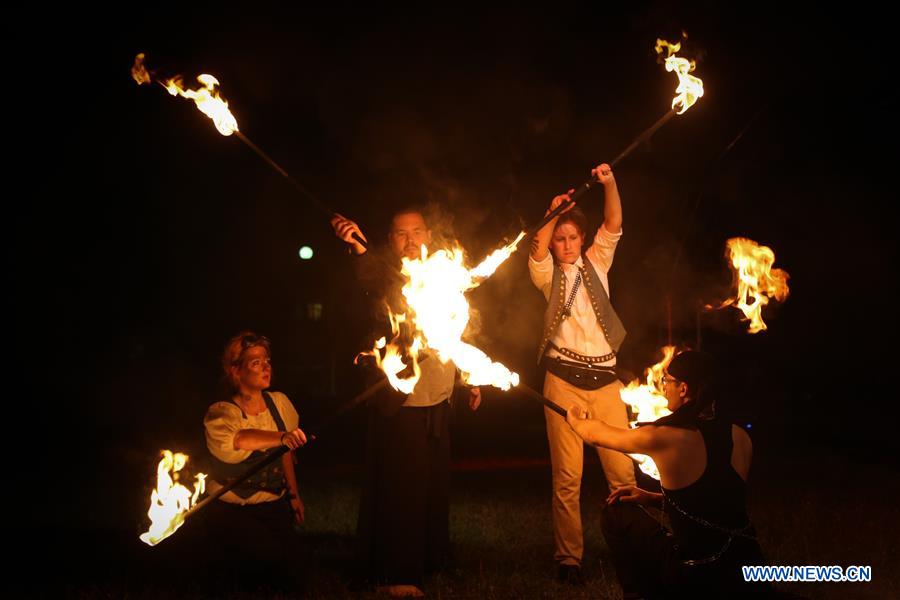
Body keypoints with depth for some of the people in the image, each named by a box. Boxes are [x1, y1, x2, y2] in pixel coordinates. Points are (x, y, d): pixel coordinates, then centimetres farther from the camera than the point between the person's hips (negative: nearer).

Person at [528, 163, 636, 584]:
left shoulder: (596, 264, 13)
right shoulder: (548, 275, 8)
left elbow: (614, 226, 0)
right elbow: (537, 250, -13)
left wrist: (610, 183, -13)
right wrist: (553, 215, -22)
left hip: (605, 379, 2)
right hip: (564, 380, -2)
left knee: (623, 472, -4)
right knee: (567, 477, -2)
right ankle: (568, 558, 8)